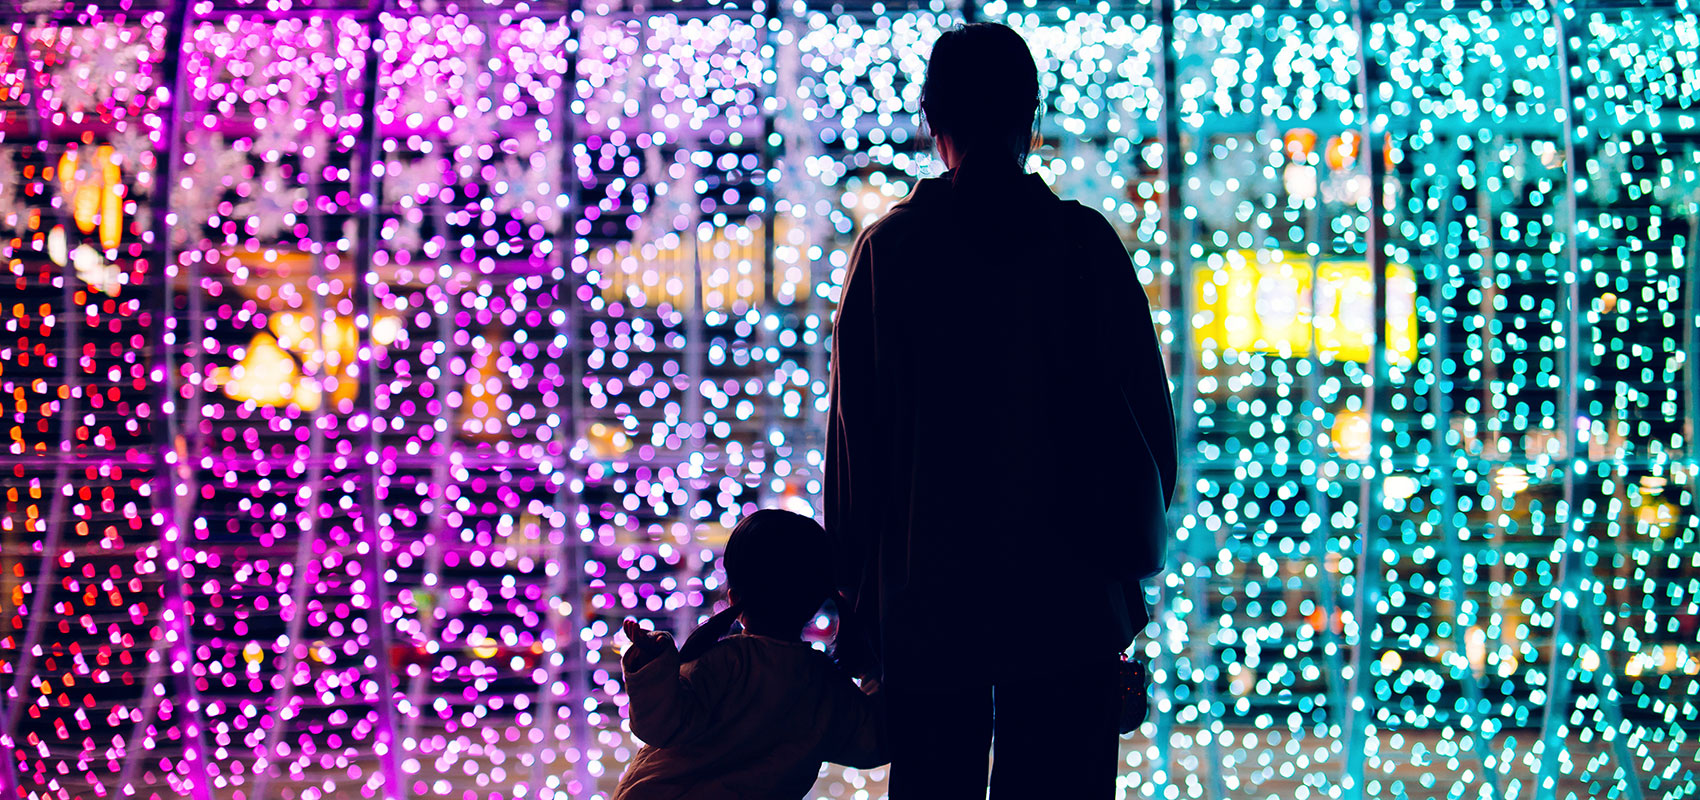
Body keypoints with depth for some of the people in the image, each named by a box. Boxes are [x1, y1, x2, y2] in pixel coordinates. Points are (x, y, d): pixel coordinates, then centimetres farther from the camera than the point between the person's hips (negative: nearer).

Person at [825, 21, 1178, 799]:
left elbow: (852, 435, -1)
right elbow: (1149, 414, 0)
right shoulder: (1084, 242, -2)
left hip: (925, 606, 0)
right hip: (1070, 602, 0)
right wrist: (1133, 550, 13)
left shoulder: (886, 248, -2)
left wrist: (854, 589, 6)